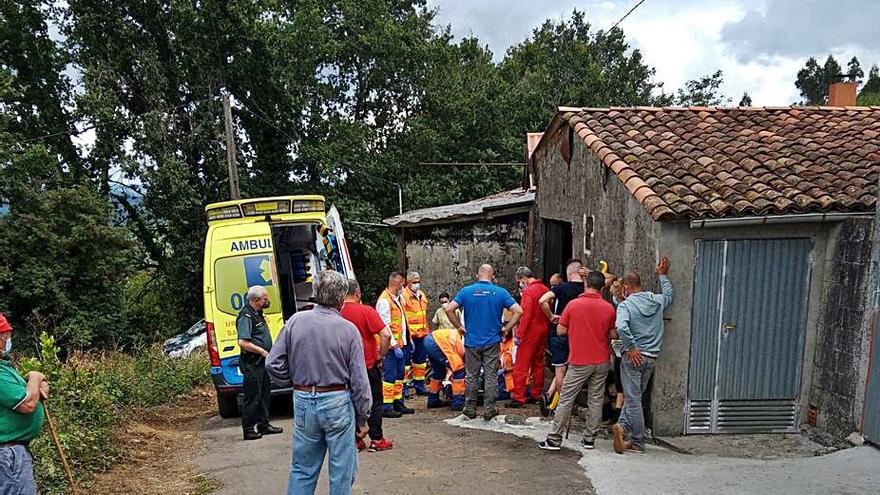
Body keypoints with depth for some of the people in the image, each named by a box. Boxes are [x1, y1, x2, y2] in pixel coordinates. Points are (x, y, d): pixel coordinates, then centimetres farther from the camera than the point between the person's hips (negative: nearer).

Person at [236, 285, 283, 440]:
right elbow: (242, 342, -27)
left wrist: (267, 353, 16)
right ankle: (248, 430, 8)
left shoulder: (257, 314, 15)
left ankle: (263, 425, 27)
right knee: (252, 397, -2)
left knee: (265, 394, 16)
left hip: (262, 362, 10)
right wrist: (262, 351, -20)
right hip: (252, 364, -10)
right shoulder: (246, 316, -17)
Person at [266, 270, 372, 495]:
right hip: (338, 403, -3)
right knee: (342, 470, 10)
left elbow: (273, 364, -1)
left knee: (302, 469, 18)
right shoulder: (348, 330, -10)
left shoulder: (295, 321, -3)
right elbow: (359, 380, -7)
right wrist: (362, 418, 2)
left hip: (303, 403, 4)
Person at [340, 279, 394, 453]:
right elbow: (386, 335, -21)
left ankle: (355, 440, 18)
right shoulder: (366, 311, -15)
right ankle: (376, 440, 13)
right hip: (368, 364, -4)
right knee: (375, 402, 9)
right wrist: (381, 354, -6)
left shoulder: (337, 313, -5)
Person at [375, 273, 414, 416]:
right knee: (390, 376, -4)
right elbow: (386, 326, -20)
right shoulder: (384, 301, -16)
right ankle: (386, 407, 2)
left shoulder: (398, 298, 14)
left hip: (402, 343, 9)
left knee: (400, 374, 15)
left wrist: (408, 340, 19)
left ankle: (398, 403, 25)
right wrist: (395, 346, -20)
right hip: (392, 345, -9)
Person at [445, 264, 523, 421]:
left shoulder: (467, 291, -4)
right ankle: (489, 410, 13)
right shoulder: (500, 292, -4)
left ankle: (470, 409, 19)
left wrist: (459, 326, 0)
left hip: (472, 341, 0)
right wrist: (506, 328, 0)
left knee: (471, 377, 11)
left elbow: (449, 309, -10)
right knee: (491, 376, 8)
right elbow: (518, 311, -8)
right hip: (492, 342, 0)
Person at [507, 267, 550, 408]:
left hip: (530, 333, -8)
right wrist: (546, 326, 16)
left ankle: (519, 398, -1)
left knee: (521, 366, -2)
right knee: (538, 363, 17)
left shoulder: (528, 291, -16)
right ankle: (537, 395, 25)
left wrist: (519, 334, -17)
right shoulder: (545, 289, 8)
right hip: (543, 331, 8)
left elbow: (525, 315, -20)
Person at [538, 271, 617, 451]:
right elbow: (613, 335, 5)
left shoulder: (573, 304, -9)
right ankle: (589, 439, 16)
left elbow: (560, 331, -3)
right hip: (602, 361, 3)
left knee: (566, 399, 3)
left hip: (579, 362, -3)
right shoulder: (608, 308, -2)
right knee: (596, 400, 11)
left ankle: (554, 439, 6)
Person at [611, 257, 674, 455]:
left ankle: (638, 442, 2)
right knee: (635, 395, 16)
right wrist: (662, 275, 39)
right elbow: (670, 295, 30)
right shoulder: (657, 300, 5)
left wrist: (630, 348, -19)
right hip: (652, 357, 5)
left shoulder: (625, 305, -11)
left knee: (633, 399, 1)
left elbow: (621, 327, -30)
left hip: (634, 356, -5)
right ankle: (623, 425, 4)